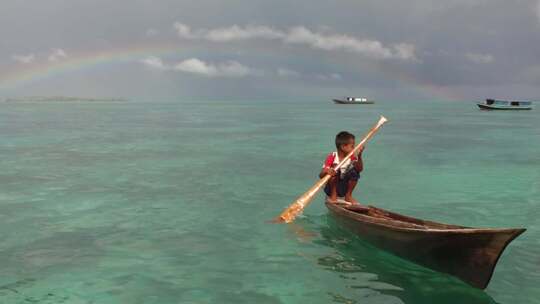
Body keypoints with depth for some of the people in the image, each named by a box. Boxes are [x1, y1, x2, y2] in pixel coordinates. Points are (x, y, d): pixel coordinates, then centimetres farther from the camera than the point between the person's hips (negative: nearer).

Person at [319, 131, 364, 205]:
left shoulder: (352, 157, -3)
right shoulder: (331, 157, -16)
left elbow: (360, 169, -22)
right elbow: (321, 175, -23)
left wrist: (359, 156, -36)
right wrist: (326, 171, -46)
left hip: (344, 188, 4)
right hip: (331, 187, -4)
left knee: (355, 171, -18)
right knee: (335, 169, -28)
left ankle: (348, 196, -4)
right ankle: (333, 196, -14)